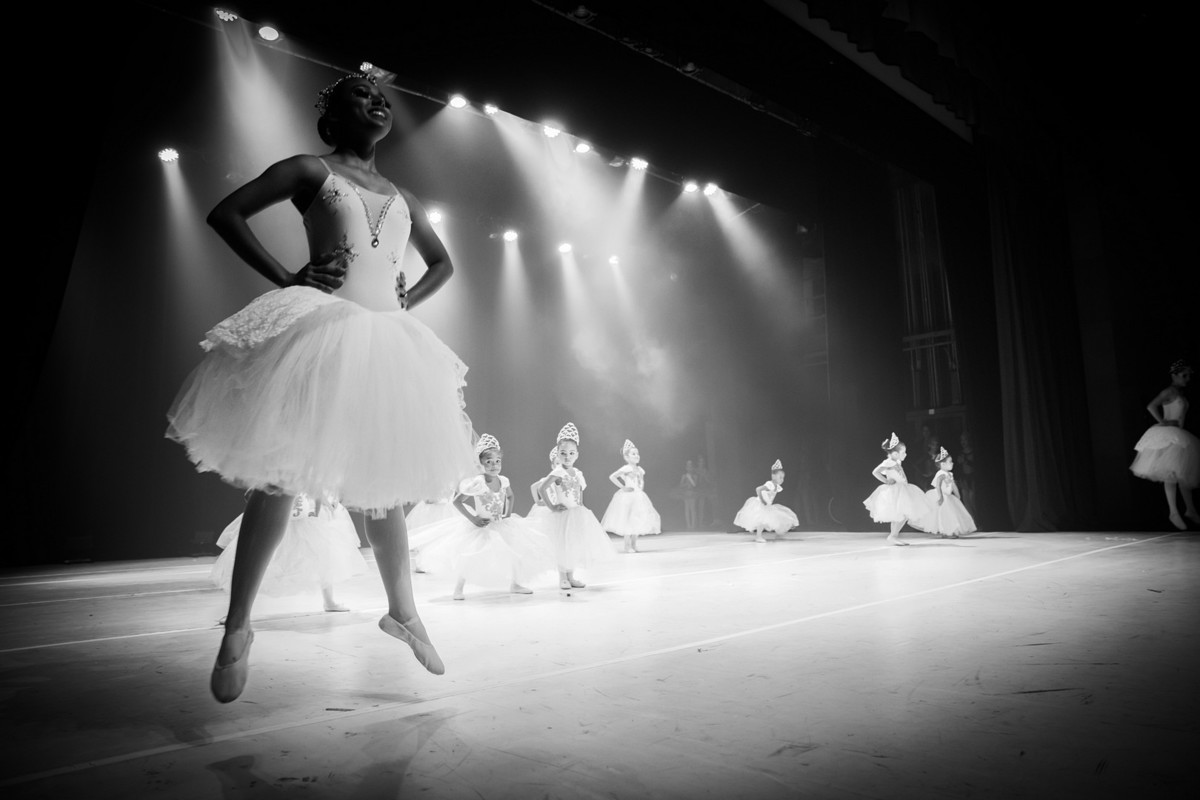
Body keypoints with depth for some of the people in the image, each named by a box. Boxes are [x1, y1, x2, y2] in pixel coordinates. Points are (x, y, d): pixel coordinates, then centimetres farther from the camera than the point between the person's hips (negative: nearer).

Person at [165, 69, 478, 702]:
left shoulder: (401, 197, 20)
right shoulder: (311, 170, 6)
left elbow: (443, 262, 30)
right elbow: (226, 213, 1)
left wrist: (409, 300, 13)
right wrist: (286, 277, -6)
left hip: (388, 341, 5)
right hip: (318, 329, -5)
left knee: (385, 482, 10)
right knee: (278, 477, -6)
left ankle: (402, 610, 24)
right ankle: (238, 627, 9)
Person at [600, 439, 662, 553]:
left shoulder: (640, 469, 10)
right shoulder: (626, 468, -11)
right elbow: (612, 477, -16)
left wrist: (641, 487, 10)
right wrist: (622, 487, -14)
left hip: (638, 496, 7)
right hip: (627, 497, -7)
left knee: (637, 520, 8)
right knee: (628, 520, -3)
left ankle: (634, 544, 18)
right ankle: (628, 545, 4)